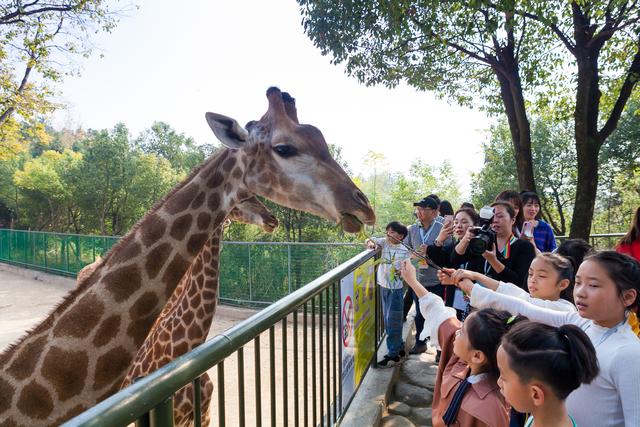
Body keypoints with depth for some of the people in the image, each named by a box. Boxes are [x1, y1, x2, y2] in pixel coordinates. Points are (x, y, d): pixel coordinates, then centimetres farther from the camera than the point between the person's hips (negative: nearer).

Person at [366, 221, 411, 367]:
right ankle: (399, 347, 32)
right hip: (383, 286, 6)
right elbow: (370, 240, 4)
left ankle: (393, 355, 10)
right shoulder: (384, 242, 1)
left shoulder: (404, 251, -12)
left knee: (393, 321, -1)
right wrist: (370, 243, -15)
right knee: (387, 319, 16)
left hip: (395, 288, -6)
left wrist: (400, 271, -28)